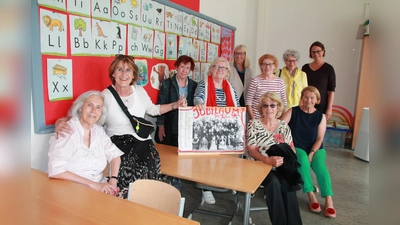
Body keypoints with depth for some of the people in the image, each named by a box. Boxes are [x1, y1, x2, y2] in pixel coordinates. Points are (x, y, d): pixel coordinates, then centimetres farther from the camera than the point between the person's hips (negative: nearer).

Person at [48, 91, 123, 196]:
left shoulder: (98, 130, 8)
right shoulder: (67, 131, -10)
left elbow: (115, 155, 8)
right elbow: (55, 170, -20)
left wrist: (113, 180, -10)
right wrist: (92, 184, -24)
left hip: (99, 189, 5)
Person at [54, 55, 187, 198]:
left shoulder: (140, 91, 8)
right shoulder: (105, 96, -6)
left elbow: (152, 109, 25)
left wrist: (175, 105, 19)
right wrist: (62, 121, -29)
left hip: (141, 140, 3)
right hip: (118, 143, -3)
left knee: (149, 166, -25)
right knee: (129, 168, -30)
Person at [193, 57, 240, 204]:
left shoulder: (230, 88, 13)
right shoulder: (203, 84, 0)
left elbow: (237, 107, 11)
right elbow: (198, 97, -19)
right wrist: (199, 103, -44)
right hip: (207, 128, -4)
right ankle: (206, 188, 0)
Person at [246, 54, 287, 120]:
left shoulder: (280, 81, 5)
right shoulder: (255, 81, -4)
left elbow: (284, 104, 9)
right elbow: (248, 103, -4)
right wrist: (253, 119, -8)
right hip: (257, 119, -2)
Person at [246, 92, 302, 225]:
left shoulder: (284, 126, 13)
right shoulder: (253, 125, 2)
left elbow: (291, 150, 11)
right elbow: (251, 149, -8)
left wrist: (286, 158, -14)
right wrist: (268, 160, -26)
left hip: (280, 168, 3)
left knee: (286, 183, -31)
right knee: (274, 182, -34)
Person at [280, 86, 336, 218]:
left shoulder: (320, 116, 3)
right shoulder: (293, 112, -1)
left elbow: (319, 139, -1)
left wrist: (311, 154, -15)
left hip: (315, 149, 2)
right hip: (297, 148, -1)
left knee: (319, 165, -28)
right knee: (303, 161, -33)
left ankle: (329, 200, -26)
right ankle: (311, 196, -26)